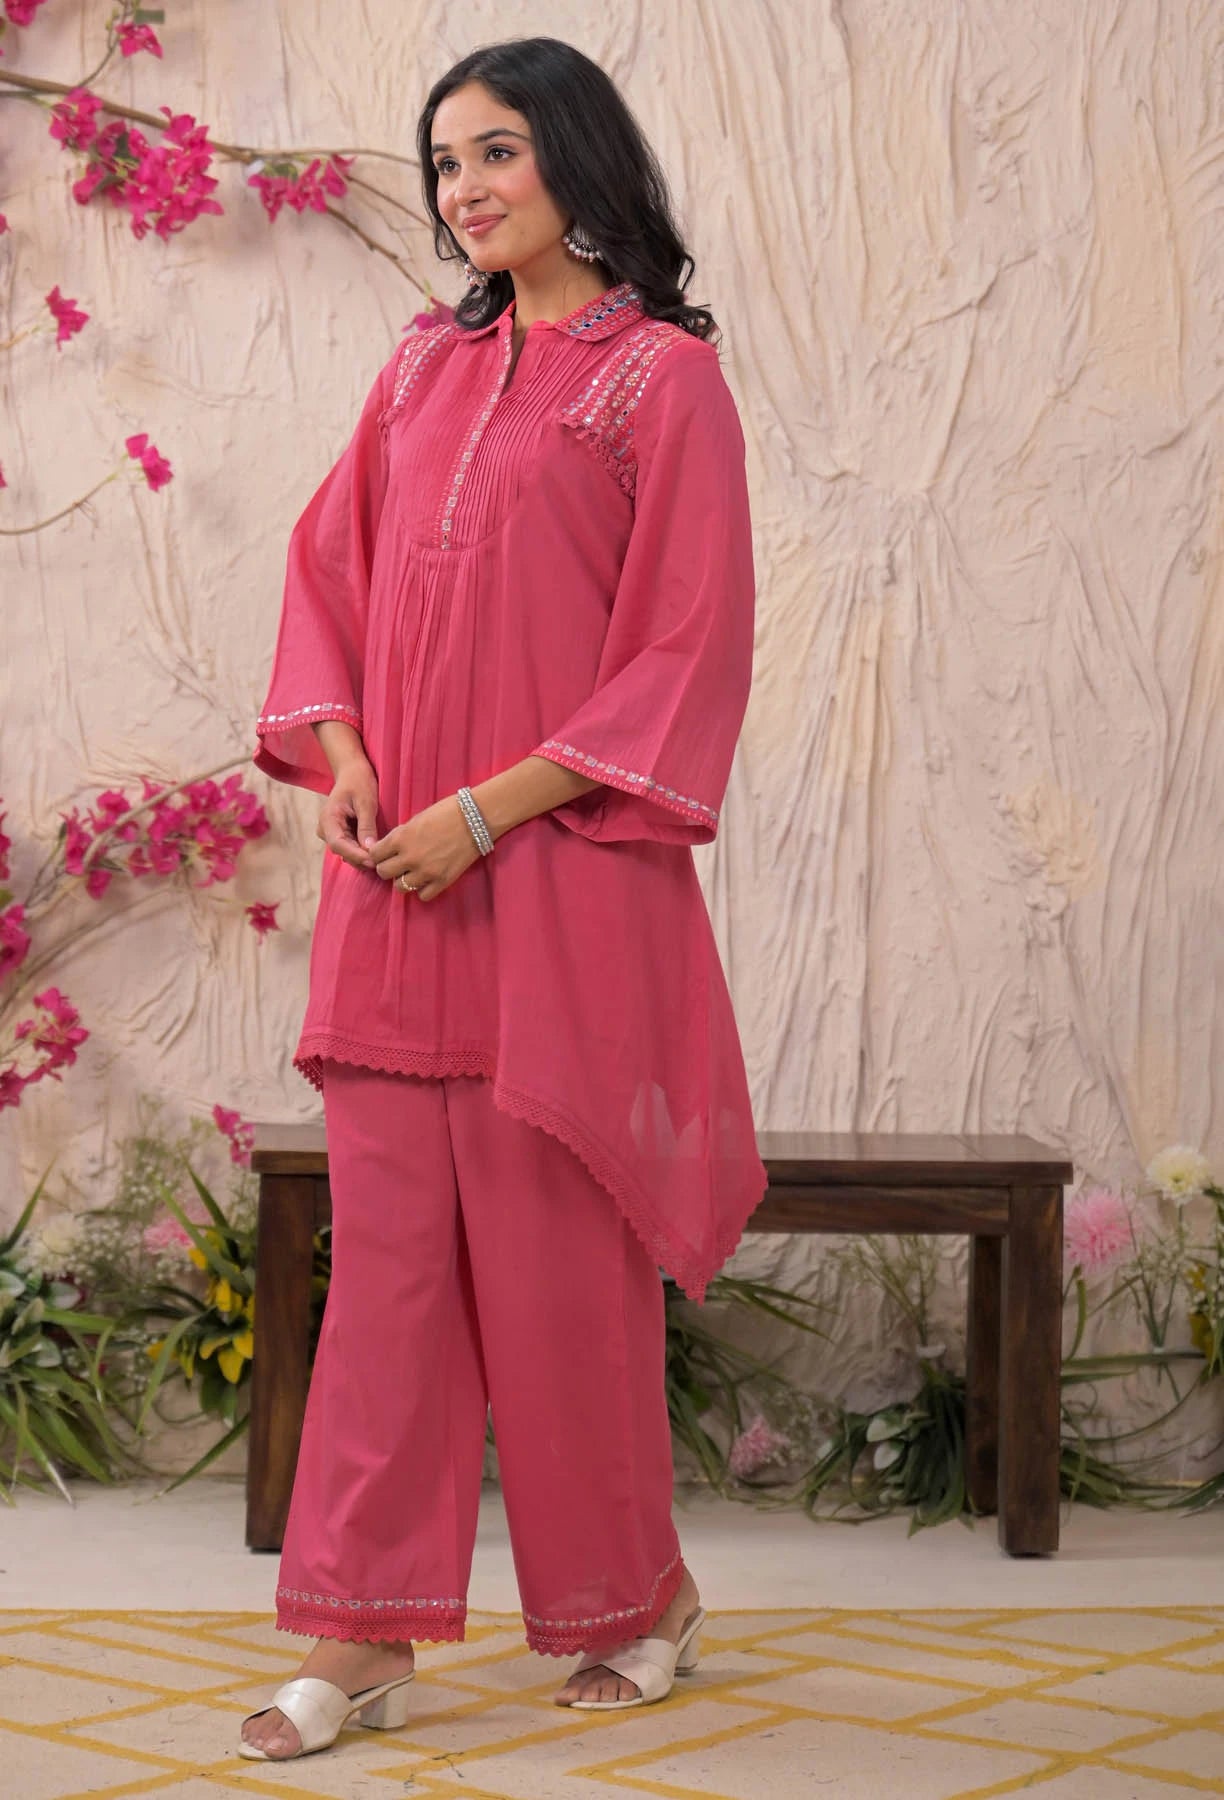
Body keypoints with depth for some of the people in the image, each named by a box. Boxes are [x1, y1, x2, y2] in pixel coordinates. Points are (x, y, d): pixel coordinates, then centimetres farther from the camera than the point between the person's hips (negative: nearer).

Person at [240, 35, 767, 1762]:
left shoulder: (662, 376, -2)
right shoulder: (425, 369, 15)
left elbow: (689, 646, -8)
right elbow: (330, 566, 18)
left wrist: (489, 807, -14)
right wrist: (339, 752, -1)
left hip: (559, 877, -5)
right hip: (392, 873, 5)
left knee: (552, 1248, 1)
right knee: (387, 1241, 3)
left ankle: (637, 1595, 21)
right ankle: (363, 1635, 8)